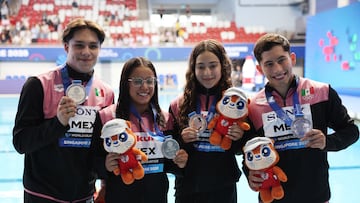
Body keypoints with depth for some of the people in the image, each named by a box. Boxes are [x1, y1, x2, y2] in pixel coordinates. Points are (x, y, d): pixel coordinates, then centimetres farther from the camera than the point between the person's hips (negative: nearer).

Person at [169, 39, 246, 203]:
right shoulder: (179, 105, -3)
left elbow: (240, 149, 4)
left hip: (224, 188, 0)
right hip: (188, 187, 1)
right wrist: (181, 140, -16)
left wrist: (239, 138, -16)